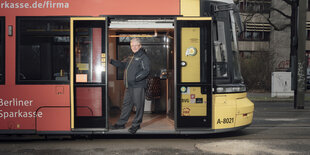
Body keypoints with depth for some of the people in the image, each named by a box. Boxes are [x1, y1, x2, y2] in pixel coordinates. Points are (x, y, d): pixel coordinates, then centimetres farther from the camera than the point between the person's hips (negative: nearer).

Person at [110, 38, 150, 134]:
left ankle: (136, 124, 9)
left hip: (138, 86, -8)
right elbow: (122, 65, 28)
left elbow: (146, 71, -16)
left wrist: (136, 78, -22)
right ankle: (121, 123, 22)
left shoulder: (143, 57, -6)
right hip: (129, 86, 9)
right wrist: (111, 61, 20)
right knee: (126, 103, 14)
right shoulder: (131, 58, 20)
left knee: (138, 105, -1)